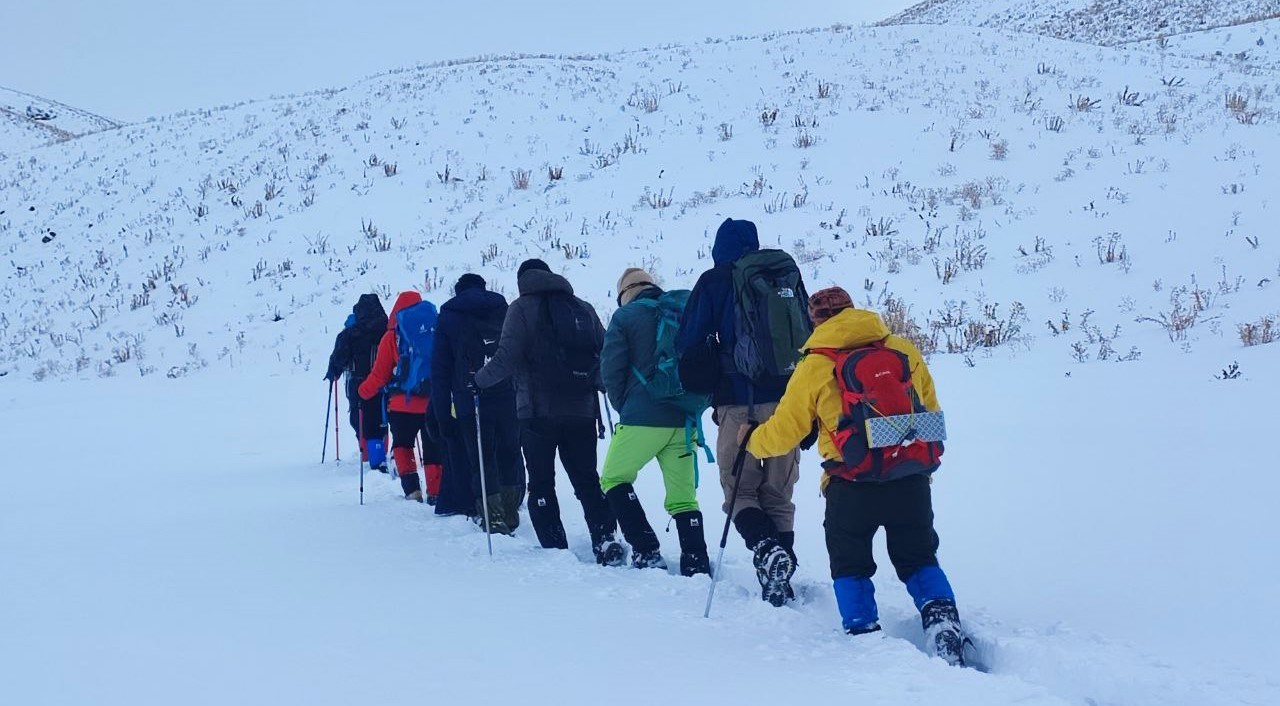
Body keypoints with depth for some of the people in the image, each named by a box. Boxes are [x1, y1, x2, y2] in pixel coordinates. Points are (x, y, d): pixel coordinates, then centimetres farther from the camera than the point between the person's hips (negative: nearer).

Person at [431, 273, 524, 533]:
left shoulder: (448, 318, 11)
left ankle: (494, 520, -6)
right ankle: (511, 516, 17)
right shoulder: (504, 309, 16)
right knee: (510, 456, 14)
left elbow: (440, 369, 6)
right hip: (509, 399, 2)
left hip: (470, 402, -2)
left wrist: (442, 413, 6)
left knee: (482, 462, 3)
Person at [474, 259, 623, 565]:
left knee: (541, 483, 5)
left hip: (538, 412, -3)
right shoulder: (583, 308, 13)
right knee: (587, 480, 9)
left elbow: (507, 357, -10)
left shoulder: (522, 308, 0)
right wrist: (596, 382, 27)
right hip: (582, 412, 4)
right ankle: (605, 538, -7)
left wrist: (479, 381, 5)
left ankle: (554, 548, -1)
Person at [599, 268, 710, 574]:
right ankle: (697, 565, 1)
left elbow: (611, 369, -4)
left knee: (614, 480, 13)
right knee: (683, 496, 9)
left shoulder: (625, 317, 1)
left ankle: (646, 552, 2)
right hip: (684, 421, 4)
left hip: (642, 419, -4)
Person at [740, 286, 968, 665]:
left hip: (852, 486, -3)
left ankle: (863, 633, 6)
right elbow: (932, 413, 17)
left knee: (850, 564, 17)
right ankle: (941, 617, -2)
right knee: (918, 559, 19)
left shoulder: (814, 367, -2)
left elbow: (784, 431, 5)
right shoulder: (905, 351, 8)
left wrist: (751, 439, 26)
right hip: (912, 480, 3)